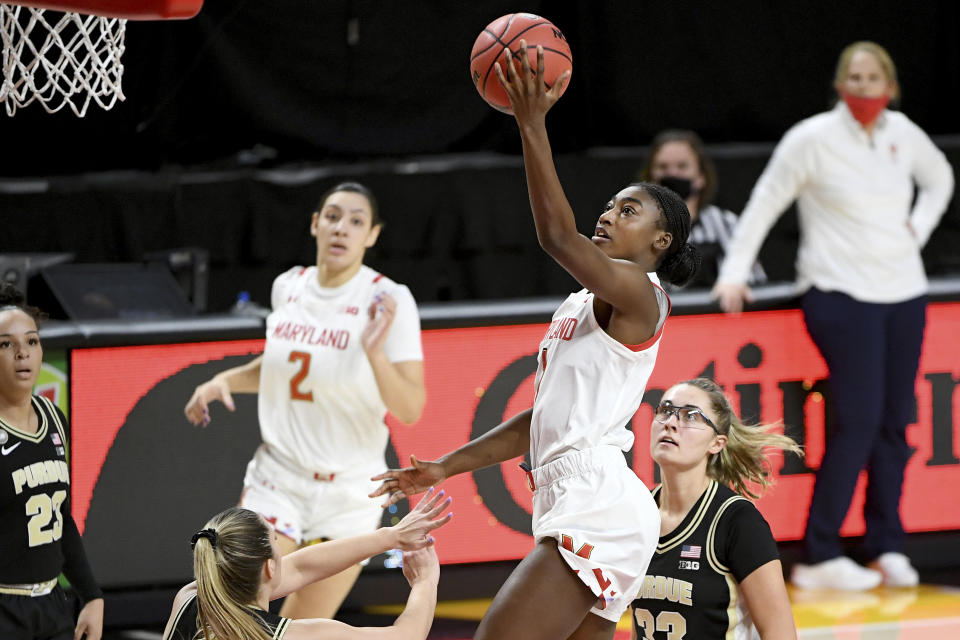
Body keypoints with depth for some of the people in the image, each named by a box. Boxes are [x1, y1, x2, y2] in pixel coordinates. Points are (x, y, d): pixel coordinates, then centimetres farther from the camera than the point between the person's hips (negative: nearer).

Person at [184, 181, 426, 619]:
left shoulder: (388, 301, -12)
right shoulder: (288, 287, 2)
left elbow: (410, 410, -18)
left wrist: (376, 351, -33)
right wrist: (225, 380, 6)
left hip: (349, 489, -3)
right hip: (277, 481, 3)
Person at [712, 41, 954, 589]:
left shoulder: (902, 133, 8)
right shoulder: (812, 139, -6)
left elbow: (940, 177, 28)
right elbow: (765, 203, 0)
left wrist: (919, 226, 12)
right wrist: (735, 272, -5)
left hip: (903, 295, 6)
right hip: (841, 295, -6)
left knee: (895, 421, 3)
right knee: (859, 418, -14)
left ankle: (887, 546, 13)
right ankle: (819, 558, -11)